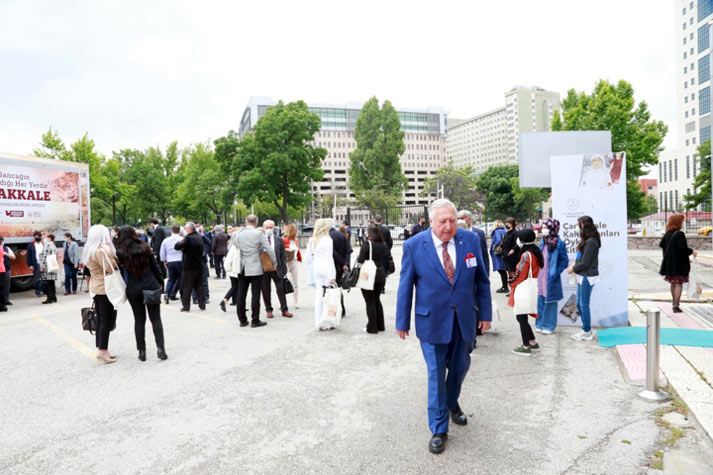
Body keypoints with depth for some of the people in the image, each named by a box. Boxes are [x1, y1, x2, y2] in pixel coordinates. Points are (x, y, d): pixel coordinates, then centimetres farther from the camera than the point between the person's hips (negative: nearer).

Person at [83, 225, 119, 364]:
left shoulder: (89, 250, 12)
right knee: (106, 320, -5)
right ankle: (103, 352, -4)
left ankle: (101, 350, 18)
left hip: (95, 287, 10)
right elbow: (111, 268, -21)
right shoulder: (101, 251, -18)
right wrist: (109, 252, -14)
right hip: (104, 289, -10)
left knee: (100, 319, 12)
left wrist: (108, 251, 8)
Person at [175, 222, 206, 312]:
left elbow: (177, 247, -14)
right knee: (199, 286, 13)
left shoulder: (188, 238, -16)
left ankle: (186, 306, 3)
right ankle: (202, 304, 14)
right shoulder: (199, 238, 9)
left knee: (186, 287, 1)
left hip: (189, 266, -7)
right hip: (199, 265, 7)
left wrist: (180, 242, 5)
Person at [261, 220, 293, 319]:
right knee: (266, 291, 8)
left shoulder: (279, 240, 5)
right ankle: (268, 310, 21)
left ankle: (284, 310, 12)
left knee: (281, 289, 2)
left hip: (276, 268, 0)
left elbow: (283, 256, 5)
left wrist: (284, 269, 2)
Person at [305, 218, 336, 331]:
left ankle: (319, 323, 14)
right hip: (327, 269, -6)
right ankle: (329, 323, 6)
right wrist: (332, 276, -12)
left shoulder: (312, 240, 7)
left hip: (316, 268, 6)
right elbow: (329, 258, -13)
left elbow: (308, 257, 11)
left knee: (318, 296, 10)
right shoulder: (328, 240, -11)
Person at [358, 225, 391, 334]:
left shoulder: (367, 244, -14)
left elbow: (360, 260, -18)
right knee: (377, 300, 18)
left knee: (370, 302, 2)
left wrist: (358, 257, 2)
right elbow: (387, 260, 7)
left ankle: (372, 327, 7)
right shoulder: (383, 245, 4)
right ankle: (380, 325, 24)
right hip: (380, 276, 6)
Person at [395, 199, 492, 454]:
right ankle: (439, 429, 23)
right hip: (432, 321, -3)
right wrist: (402, 321, -1)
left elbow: (481, 279, 4)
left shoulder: (470, 240, -5)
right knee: (436, 375, 5)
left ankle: (452, 404, 51)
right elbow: (405, 286, -5)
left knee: (460, 367, 21)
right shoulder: (414, 246, -12)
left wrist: (485, 313, 6)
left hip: (464, 320, 3)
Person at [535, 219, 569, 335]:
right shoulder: (542, 242, 9)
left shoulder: (559, 243, -10)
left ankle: (549, 326, 15)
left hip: (551, 279, -6)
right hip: (541, 277, 6)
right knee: (540, 301, 11)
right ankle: (540, 324, 22)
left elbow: (564, 261, -8)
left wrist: (556, 272, -15)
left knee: (550, 302, 4)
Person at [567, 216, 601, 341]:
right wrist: (575, 264, 3)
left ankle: (587, 333, 12)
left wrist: (573, 268, -6)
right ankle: (586, 329, 27)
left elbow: (585, 263, -18)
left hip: (587, 277, -9)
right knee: (579, 303, 16)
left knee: (584, 304, 0)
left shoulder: (590, 242, -19)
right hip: (582, 276, 9)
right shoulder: (587, 240, 10)